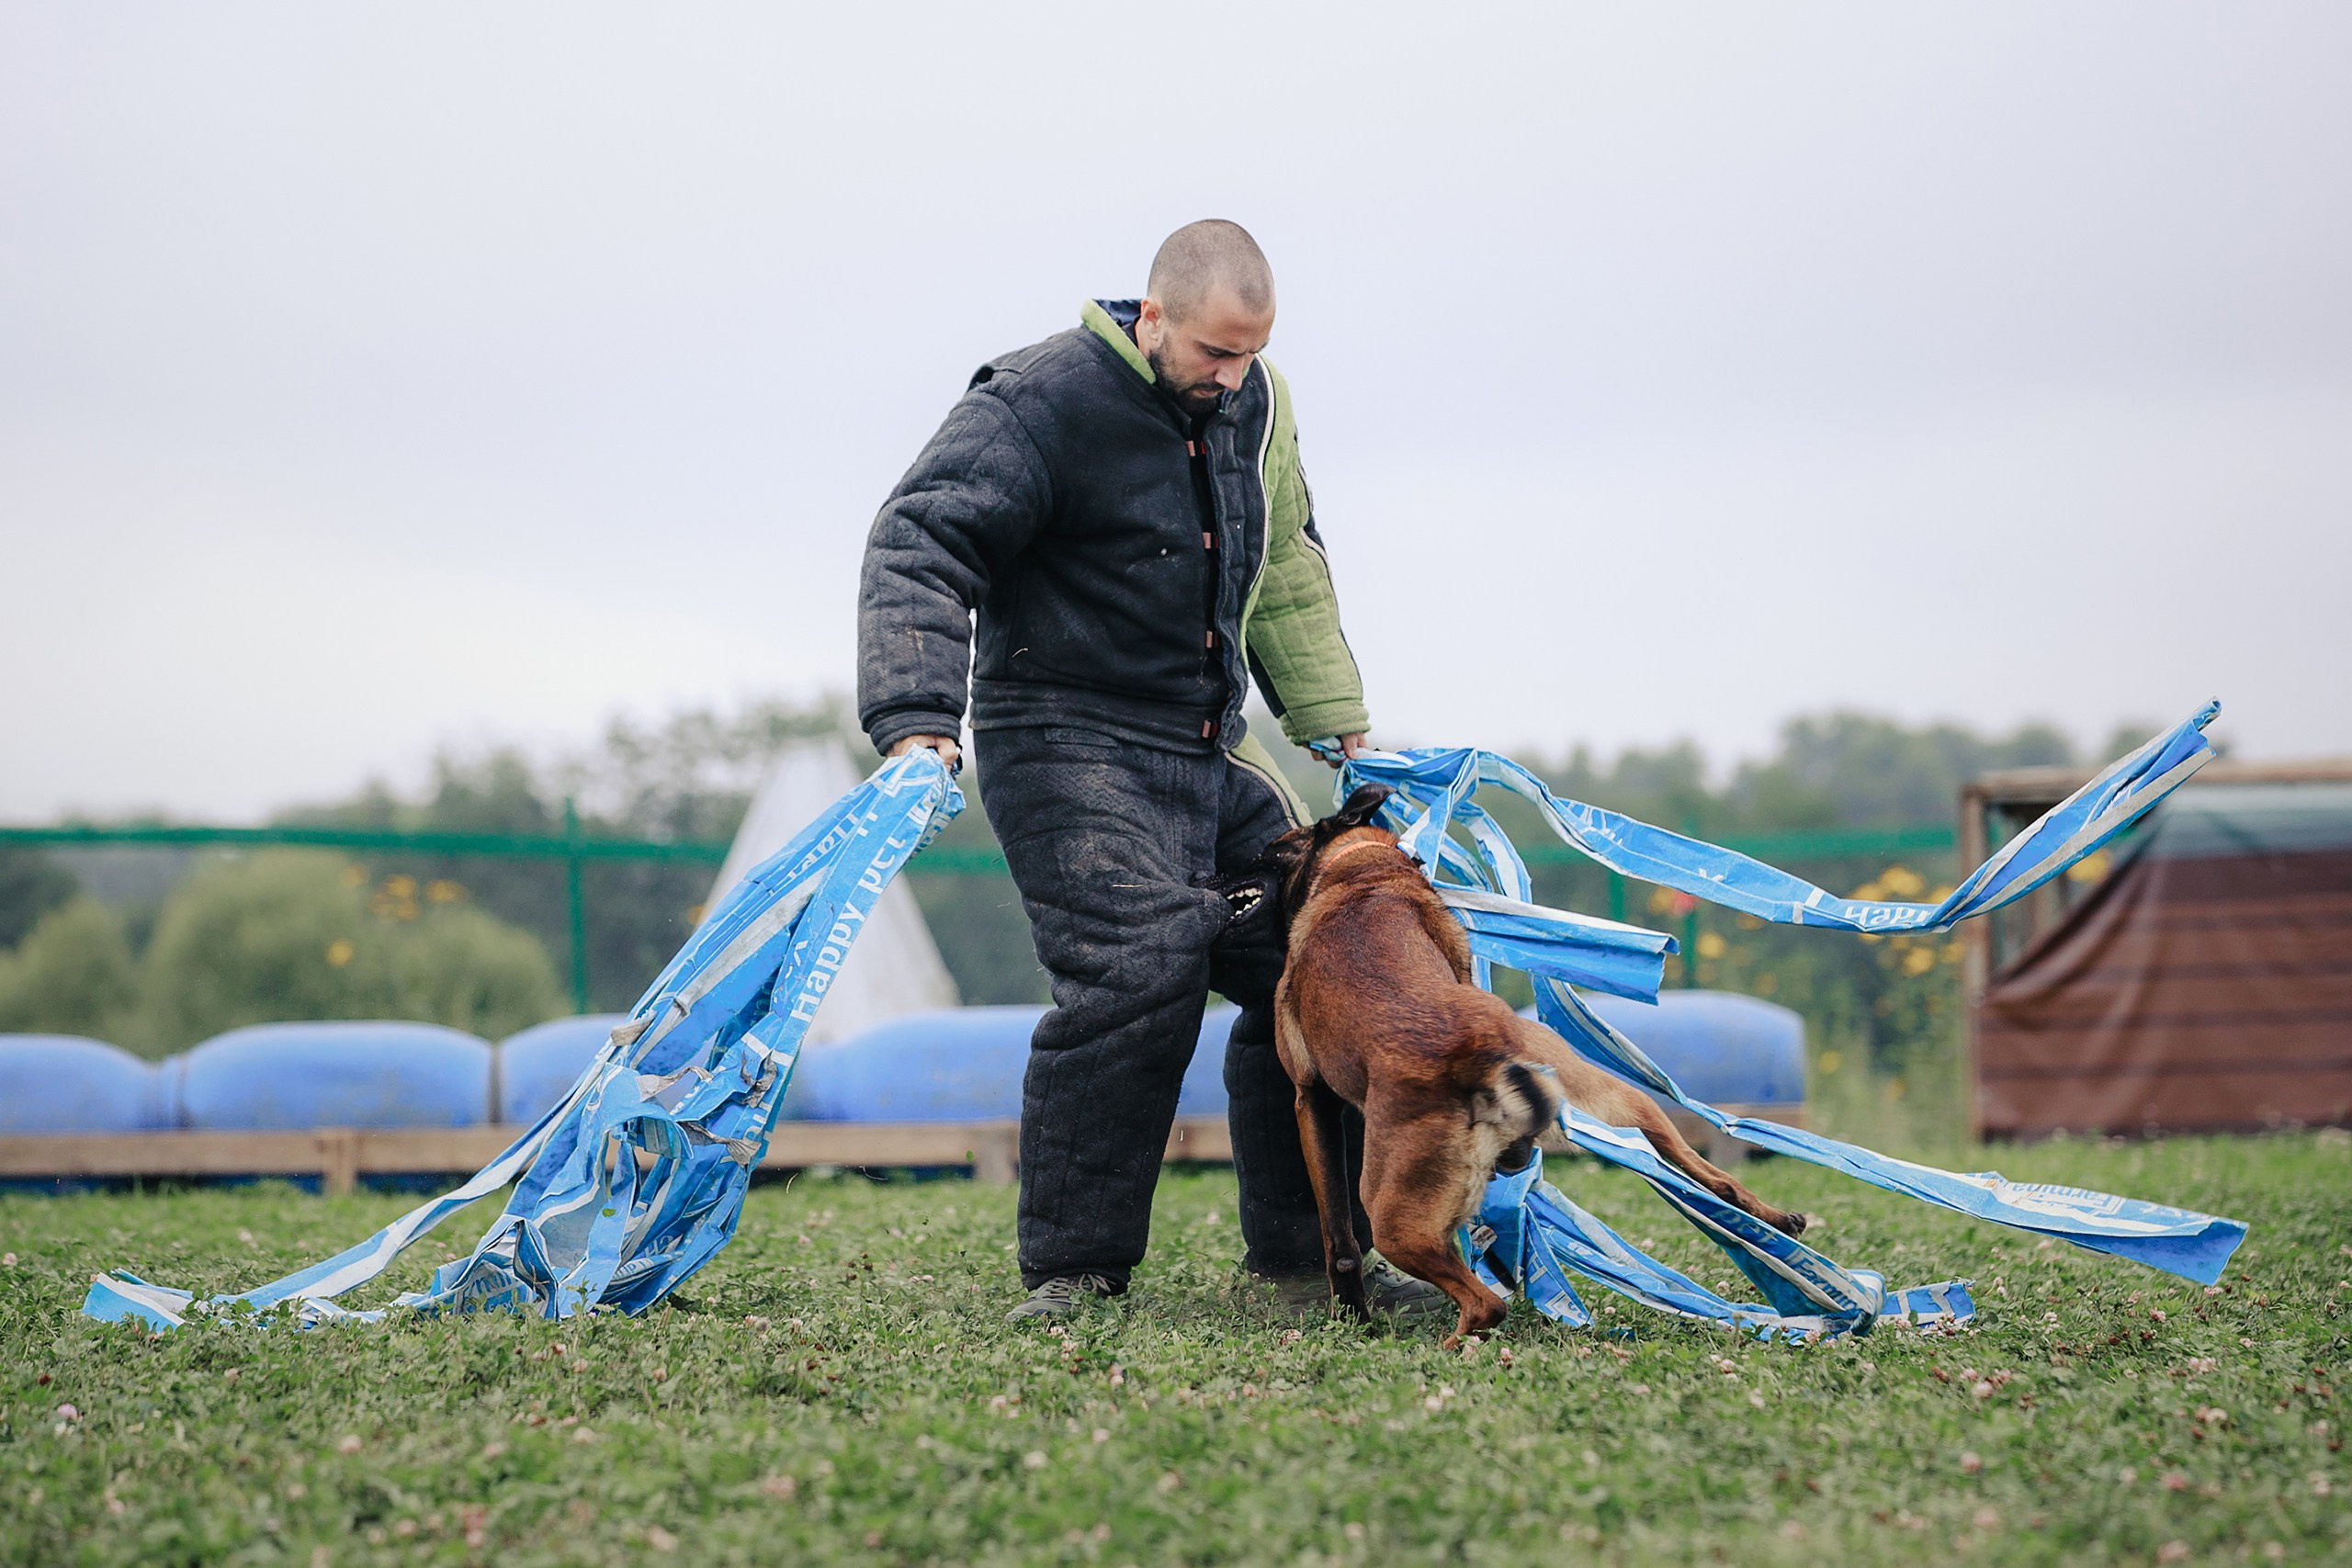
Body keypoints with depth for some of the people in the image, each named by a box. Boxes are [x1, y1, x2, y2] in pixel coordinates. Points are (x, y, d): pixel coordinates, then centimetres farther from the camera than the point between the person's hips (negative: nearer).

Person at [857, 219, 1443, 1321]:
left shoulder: (1256, 404, 9)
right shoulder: (1042, 403, -15)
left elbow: (1287, 578, 22)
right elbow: (919, 547, -22)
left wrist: (1341, 730, 23)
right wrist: (917, 721, -33)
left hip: (1209, 753, 8)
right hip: (1070, 745, -8)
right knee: (1141, 964, -24)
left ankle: (1306, 1258, 17)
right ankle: (1071, 1272, -14)